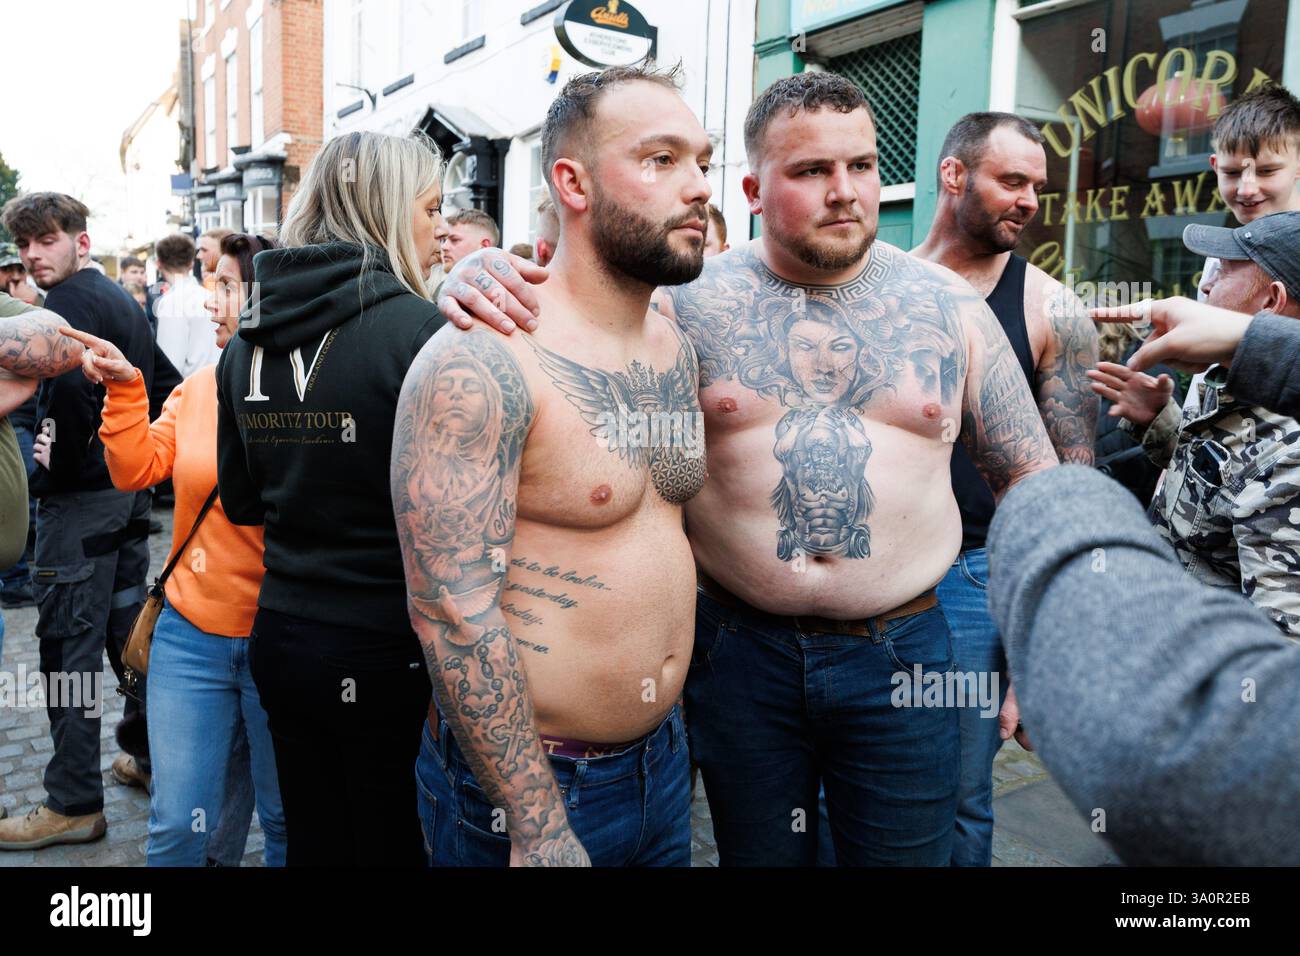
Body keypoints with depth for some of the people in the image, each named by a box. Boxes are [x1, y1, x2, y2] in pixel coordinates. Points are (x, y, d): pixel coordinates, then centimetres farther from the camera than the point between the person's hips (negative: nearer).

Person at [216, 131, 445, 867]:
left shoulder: (247, 339, 3)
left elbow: (241, 501, 13)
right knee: (392, 847, 11)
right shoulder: (418, 328, -17)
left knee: (313, 843, 21)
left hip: (280, 639, 6)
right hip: (385, 650, -6)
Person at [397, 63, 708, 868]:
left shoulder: (679, 349, 3)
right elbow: (453, 608, -22)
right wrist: (538, 828, -19)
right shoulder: (482, 363, -20)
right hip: (524, 780, -7)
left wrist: (678, 725, 14)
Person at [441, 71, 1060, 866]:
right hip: (738, 646, 0)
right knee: (756, 853, 18)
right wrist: (477, 277, -22)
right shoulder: (689, 300, -4)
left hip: (901, 653, 1)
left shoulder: (949, 306, 0)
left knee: (906, 851, 15)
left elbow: (1032, 477, 5)